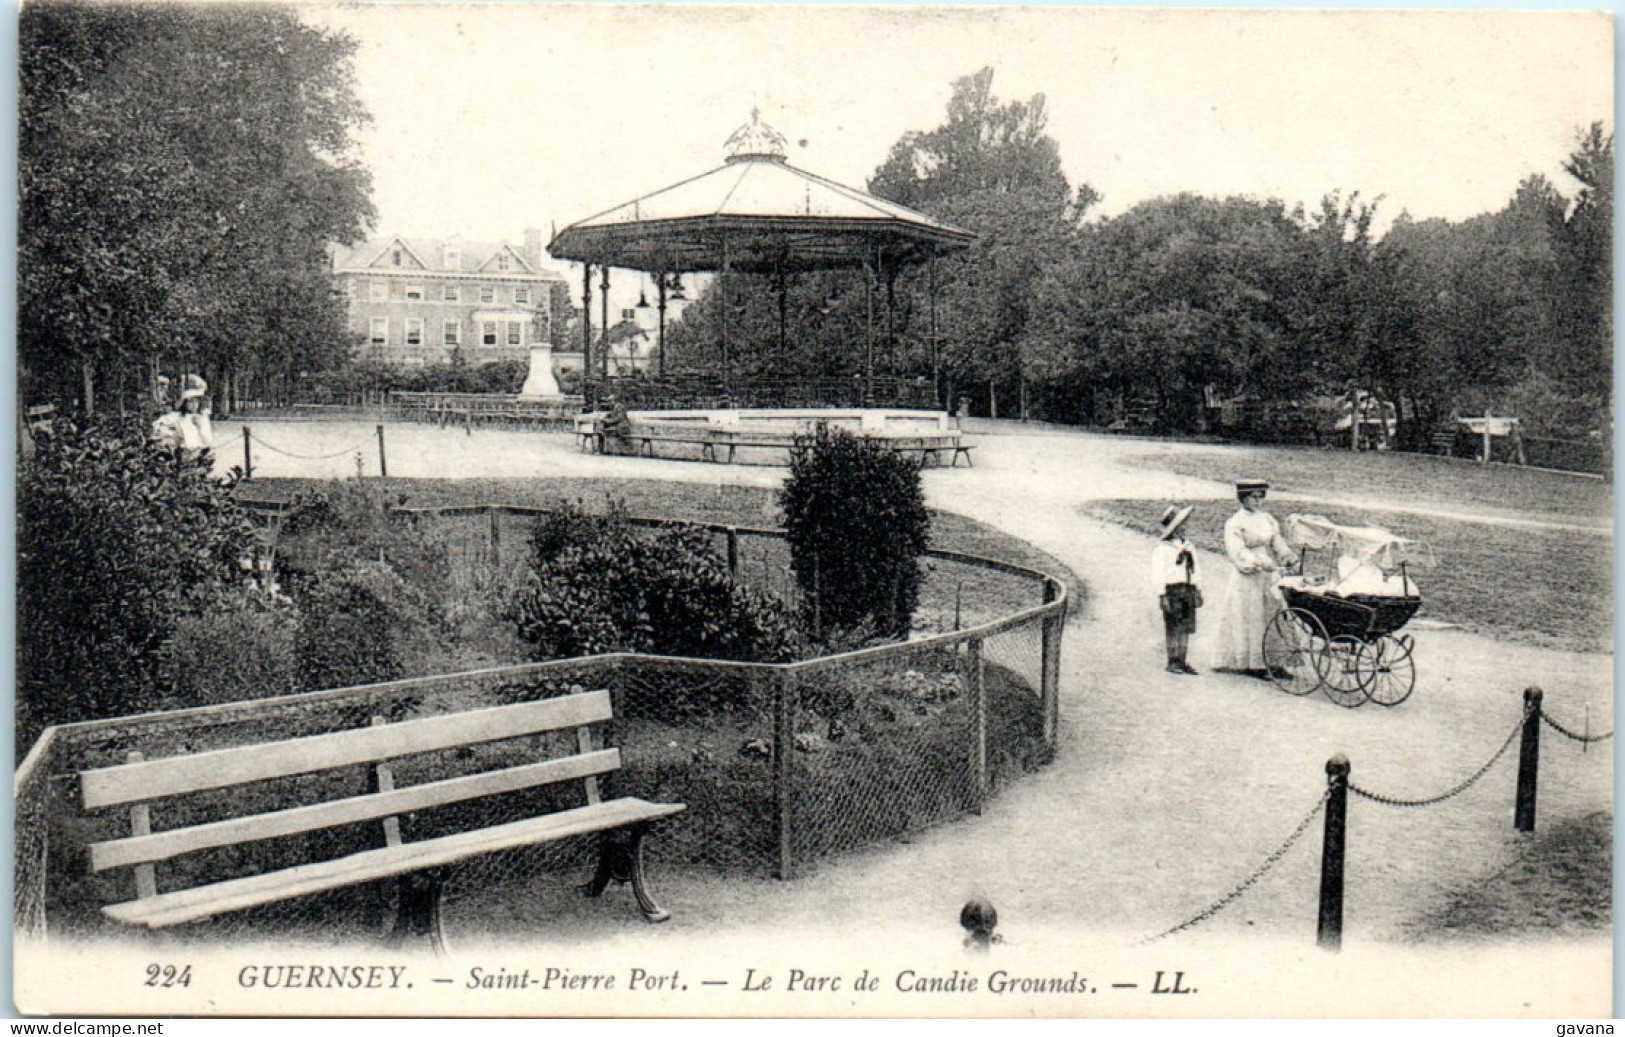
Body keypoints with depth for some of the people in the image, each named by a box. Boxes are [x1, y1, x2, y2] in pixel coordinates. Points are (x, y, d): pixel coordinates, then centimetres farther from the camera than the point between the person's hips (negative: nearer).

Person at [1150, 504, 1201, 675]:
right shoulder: (1161, 548, -7)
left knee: (1186, 627, 6)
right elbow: (1158, 574, -10)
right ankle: (1173, 662, 2)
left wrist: (1197, 590, 16)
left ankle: (1181, 661, 12)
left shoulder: (1187, 545, 16)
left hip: (1188, 589, 6)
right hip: (1172, 590, -6)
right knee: (1173, 628, -4)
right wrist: (1162, 595, -15)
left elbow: (1194, 569, 20)